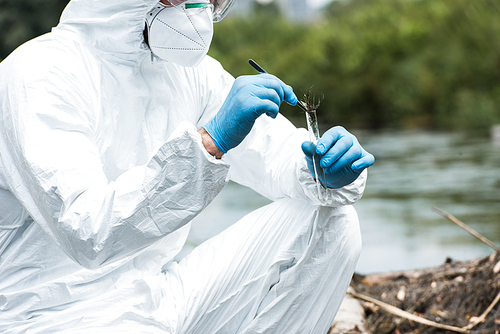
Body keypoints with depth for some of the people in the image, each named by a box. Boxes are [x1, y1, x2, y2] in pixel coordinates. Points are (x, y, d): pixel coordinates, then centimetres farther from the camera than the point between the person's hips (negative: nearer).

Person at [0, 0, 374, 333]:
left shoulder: (190, 71, 6)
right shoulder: (39, 73, -18)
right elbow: (87, 234, -31)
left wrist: (327, 167, -15)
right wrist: (210, 140, -37)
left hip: (163, 301, 8)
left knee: (330, 223, -3)